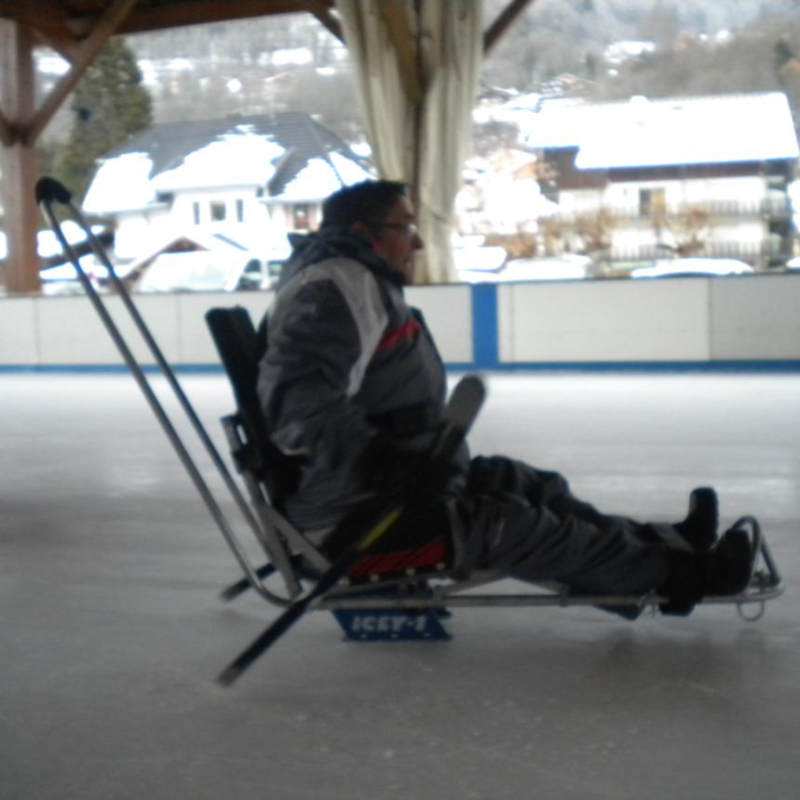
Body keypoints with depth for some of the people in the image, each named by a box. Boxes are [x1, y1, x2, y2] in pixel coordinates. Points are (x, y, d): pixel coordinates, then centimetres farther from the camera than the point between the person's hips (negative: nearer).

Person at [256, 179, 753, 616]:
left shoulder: (362, 283, 14)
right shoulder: (341, 285, -20)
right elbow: (299, 399, -33)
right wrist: (384, 464, -31)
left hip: (390, 487, 11)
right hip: (359, 514, -11)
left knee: (535, 487, 14)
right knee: (517, 528, -6)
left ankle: (662, 548, 21)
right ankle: (677, 573, 6)